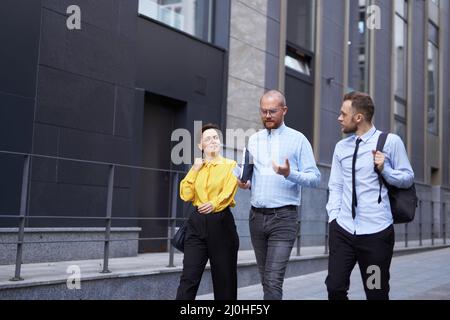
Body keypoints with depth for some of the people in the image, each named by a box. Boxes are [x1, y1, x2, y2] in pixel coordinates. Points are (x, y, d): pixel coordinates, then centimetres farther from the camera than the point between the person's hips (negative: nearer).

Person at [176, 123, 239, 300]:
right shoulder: (197, 168, 14)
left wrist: (214, 204, -29)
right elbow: (186, 195, 3)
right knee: (189, 277, -5)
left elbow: (228, 193, -13)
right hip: (197, 222, 3)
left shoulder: (230, 165, 2)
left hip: (221, 222, -2)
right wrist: (194, 170, -1)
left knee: (224, 276, 5)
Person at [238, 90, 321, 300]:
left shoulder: (298, 140, -1)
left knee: (273, 281, -12)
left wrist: (290, 174, -22)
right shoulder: (253, 140, 12)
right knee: (266, 280, 13)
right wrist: (245, 183, -3)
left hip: (283, 217, -5)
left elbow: (315, 178, -5)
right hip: (257, 216, 5)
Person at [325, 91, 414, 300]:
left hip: (377, 232, -3)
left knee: (376, 293, 6)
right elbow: (335, 186, 12)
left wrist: (385, 169, -14)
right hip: (342, 230, 3)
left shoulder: (390, 142, -2)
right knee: (335, 289, -1)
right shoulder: (341, 147, 11)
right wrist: (333, 216, 0)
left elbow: (408, 179, 3)